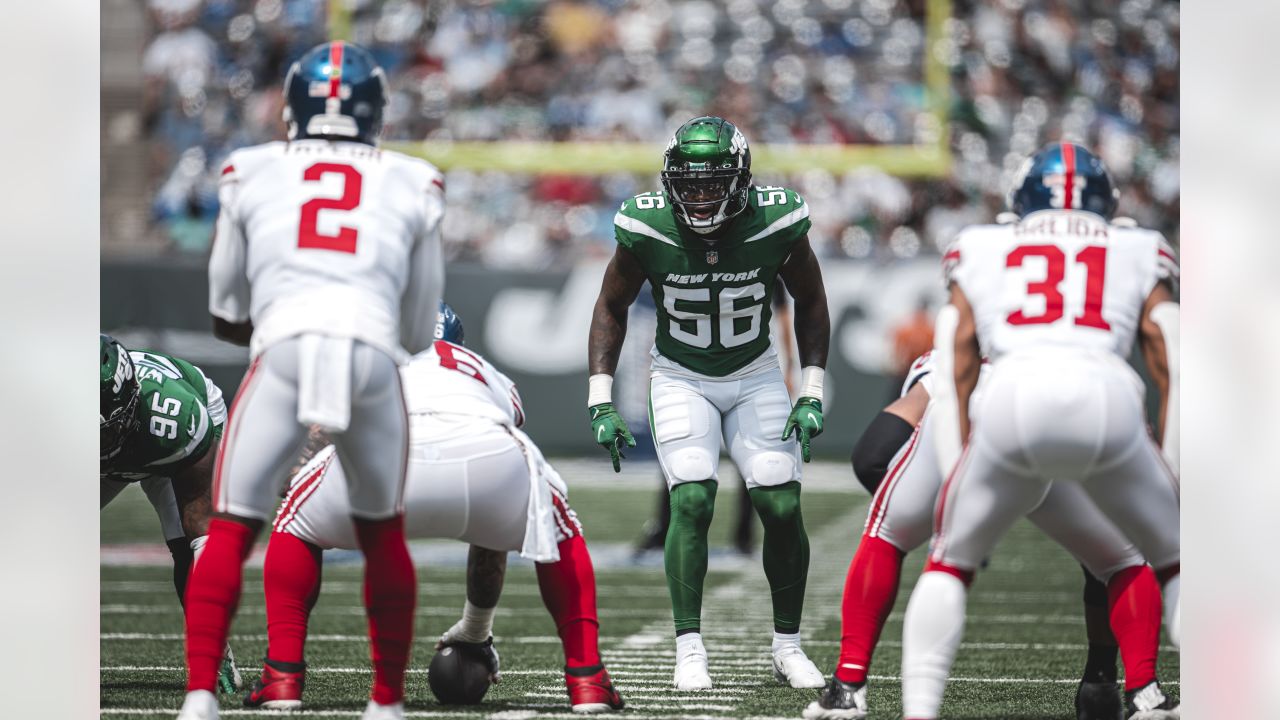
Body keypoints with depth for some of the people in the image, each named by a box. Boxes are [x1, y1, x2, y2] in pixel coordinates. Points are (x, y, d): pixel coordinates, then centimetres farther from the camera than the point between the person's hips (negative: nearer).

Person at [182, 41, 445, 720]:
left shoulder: (250, 174, 18)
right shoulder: (412, 185, 19)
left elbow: (227, 315, 26)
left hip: (282, 350, -1)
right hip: (374, 355, 1)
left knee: (230, 532, 7)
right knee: (382, 532, 21)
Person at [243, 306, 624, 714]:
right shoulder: (485, 374, 44)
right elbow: (494, 529, 49)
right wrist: (478, 629, 59)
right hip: (485, 448, 1)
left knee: (296, 527, 30)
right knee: (557, 527, 35)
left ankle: (282, 678, 15)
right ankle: (586, 680, 24)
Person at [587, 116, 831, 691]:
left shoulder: (776, 223, -20)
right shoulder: (647, 229, -21)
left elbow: (809, 301, -2)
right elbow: (611, 308, -3)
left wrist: (812, 395, -7)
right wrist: (601, 401, -8)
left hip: (755, 374, 1)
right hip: (681, 378, -1)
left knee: (782, 506, -8)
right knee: (691, 501, -19)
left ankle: (788, 646, 9)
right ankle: (689, 649, -11)